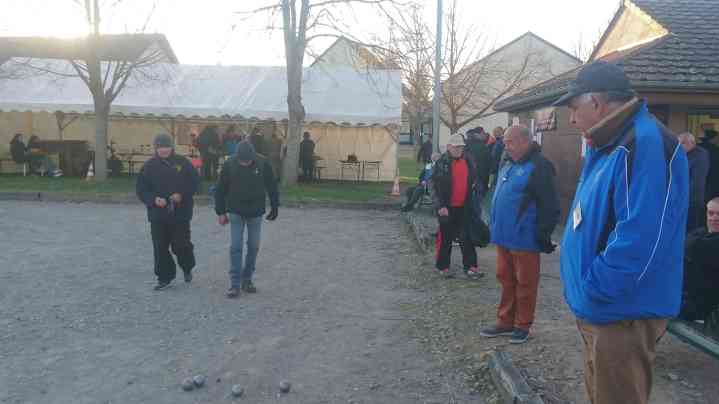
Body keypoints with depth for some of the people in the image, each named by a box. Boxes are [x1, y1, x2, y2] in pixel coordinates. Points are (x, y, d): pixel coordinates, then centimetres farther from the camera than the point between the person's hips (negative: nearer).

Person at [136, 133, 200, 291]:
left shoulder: (183, 162, 0)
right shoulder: (149, 165, 3)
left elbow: (195, 182, 3)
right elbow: (141, 189, 3)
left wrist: (182, 195, -12)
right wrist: (154, 199, -15)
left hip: (180, 213, -2)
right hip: (158, 215, 2)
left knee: (180, 245, 0)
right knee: (160, 248, 4)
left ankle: (187, 268, 30)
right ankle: (164, 276, 20)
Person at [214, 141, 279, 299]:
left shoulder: (263, 163, -13)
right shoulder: (229, 165, -13)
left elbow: (272, 186, -1)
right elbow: (220, 189, -3)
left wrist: (274, 208, 3)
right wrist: (221, 212, -1)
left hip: (256, 212, 1)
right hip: (236, 212, -1)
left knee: (253, 247, 7)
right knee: (235, 247, -4)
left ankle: (247, 279, 22)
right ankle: (235, 283, 2)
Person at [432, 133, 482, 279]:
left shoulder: (469, 160, 6)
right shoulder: (441, 163, -8)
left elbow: (474, 179, 18)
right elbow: (434, 186, -10)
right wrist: (440, 205, -17)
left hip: (464, 207, 4)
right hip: (447, 207, -4)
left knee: (467, 237, 8)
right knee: (445, 237, 7)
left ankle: (470, 266, 16)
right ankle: (443, 266, 19)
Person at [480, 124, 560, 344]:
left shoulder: (538, 167, -14)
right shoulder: (507, 163, 14)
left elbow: (550, 207, -16)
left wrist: (543, 235, -15)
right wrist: (494, 225, 19)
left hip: (524, 239, -8)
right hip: (503, 236, 8)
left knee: (525, 284, 6)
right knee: (506, 280, 16)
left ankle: (523, 326, 20)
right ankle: (505, 322, 28)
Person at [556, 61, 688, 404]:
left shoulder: (645, 145, -23)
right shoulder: (609, 145, 11)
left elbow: (639, 239, -31)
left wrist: (594, 291, -21)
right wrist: (586, 290, 13)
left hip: (621, 314, -10)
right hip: (600, 309, 10)